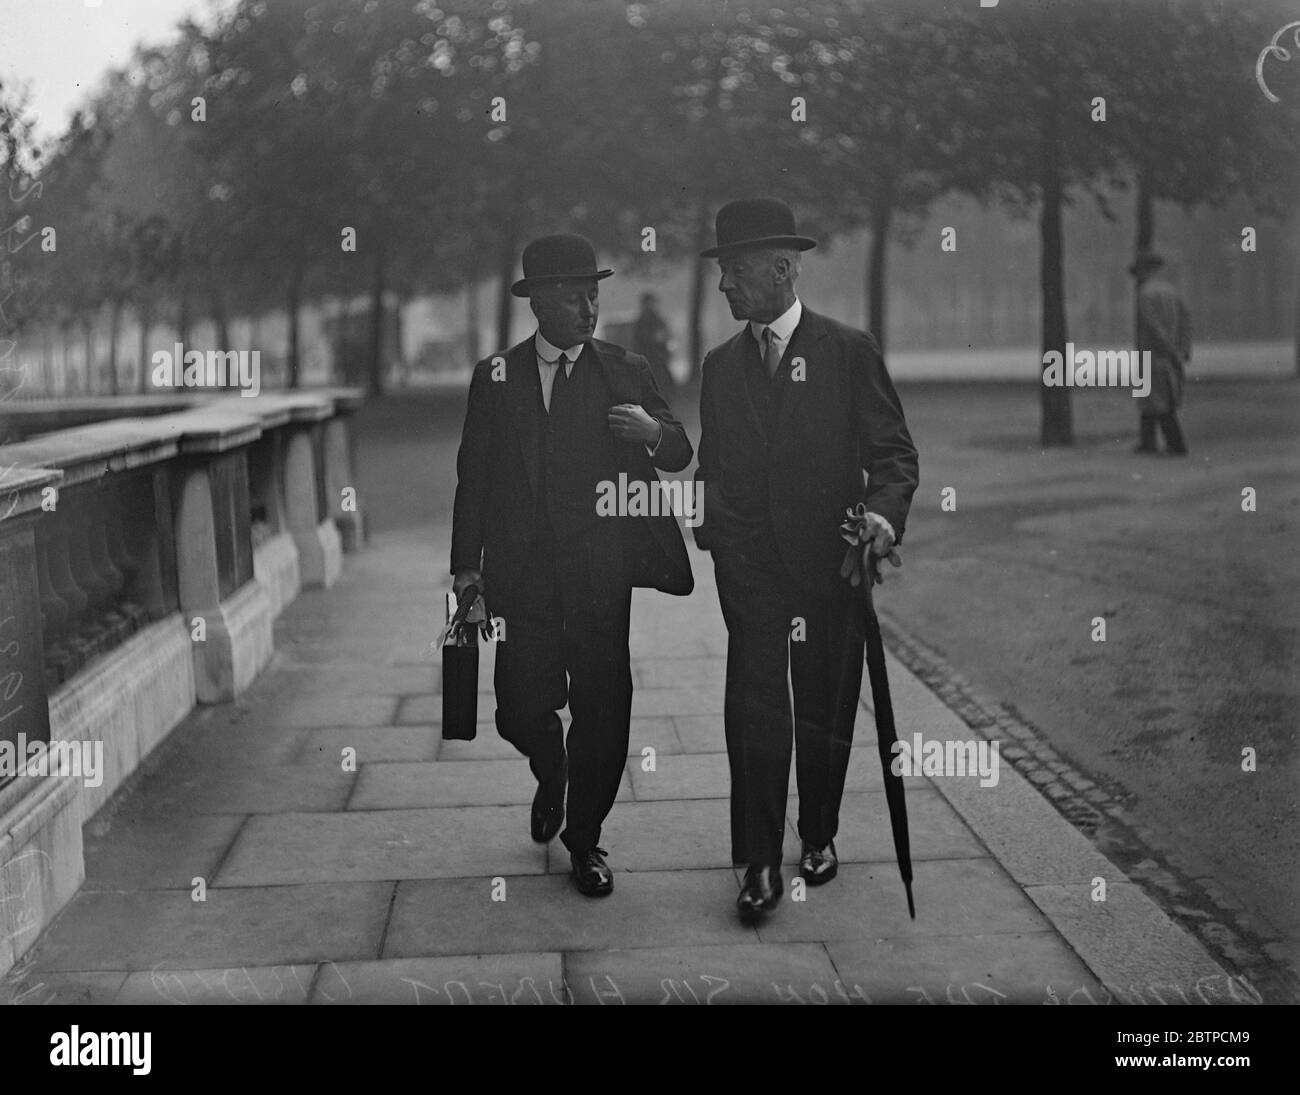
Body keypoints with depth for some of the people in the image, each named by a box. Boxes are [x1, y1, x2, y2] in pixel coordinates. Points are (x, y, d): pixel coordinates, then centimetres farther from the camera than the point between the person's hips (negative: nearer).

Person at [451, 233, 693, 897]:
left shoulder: (624, 372, 7)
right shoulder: (495, 377, 7)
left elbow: (679, 456, 4)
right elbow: (474, 474, 8)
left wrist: (654, 431, -19)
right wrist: (466, 563, 3)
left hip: (601, 575, 0)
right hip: (523, 574, 0)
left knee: (601, 713, 1)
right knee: (521, 713, -1)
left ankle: (585, 838, 20)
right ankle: (551, 776, 33)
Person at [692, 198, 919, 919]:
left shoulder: (848, 351, -1)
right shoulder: (720, 365, 10)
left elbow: (893, 452, -2)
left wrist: (883, 510, -21)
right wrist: (706, 522, 2)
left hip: (829, 561, -2)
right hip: (747, 563, 2)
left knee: (825, 710, 10)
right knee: (754, 707, -8)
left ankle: (819, 836, 29)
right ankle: (761, 863, -3)